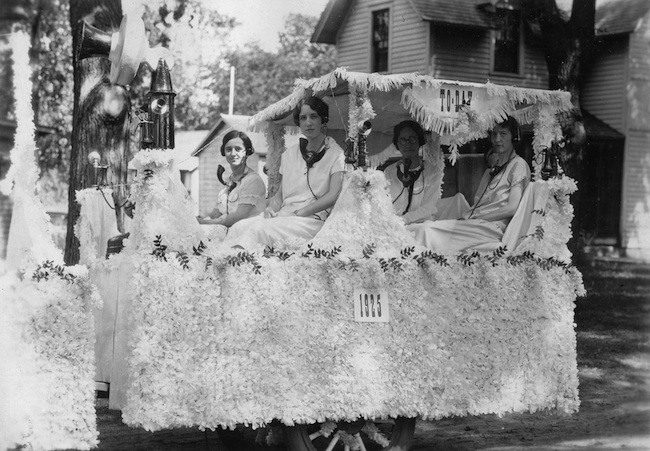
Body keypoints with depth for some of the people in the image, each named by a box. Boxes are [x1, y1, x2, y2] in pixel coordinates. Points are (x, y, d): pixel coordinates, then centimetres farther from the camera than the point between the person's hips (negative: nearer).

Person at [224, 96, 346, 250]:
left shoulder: (336, 155, 1)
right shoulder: (289, 155, 19)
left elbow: (333, 196, -9)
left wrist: (299, 212, -15)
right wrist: (272, 207, -2)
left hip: (313, 219, -5)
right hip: (283, 216, 5)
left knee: (260, 229, -32)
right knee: (239, 227, -24)